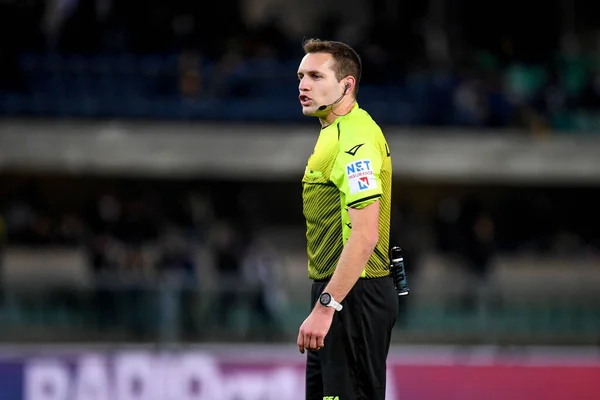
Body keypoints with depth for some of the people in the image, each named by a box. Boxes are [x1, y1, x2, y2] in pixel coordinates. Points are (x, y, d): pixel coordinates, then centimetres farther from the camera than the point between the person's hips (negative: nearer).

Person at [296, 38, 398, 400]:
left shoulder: (354, 139, -18)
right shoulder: (334, 132, 16)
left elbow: (365, 235, -26)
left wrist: (325, 307, -28)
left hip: (355, 297, -11)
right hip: (335, 290, 11)